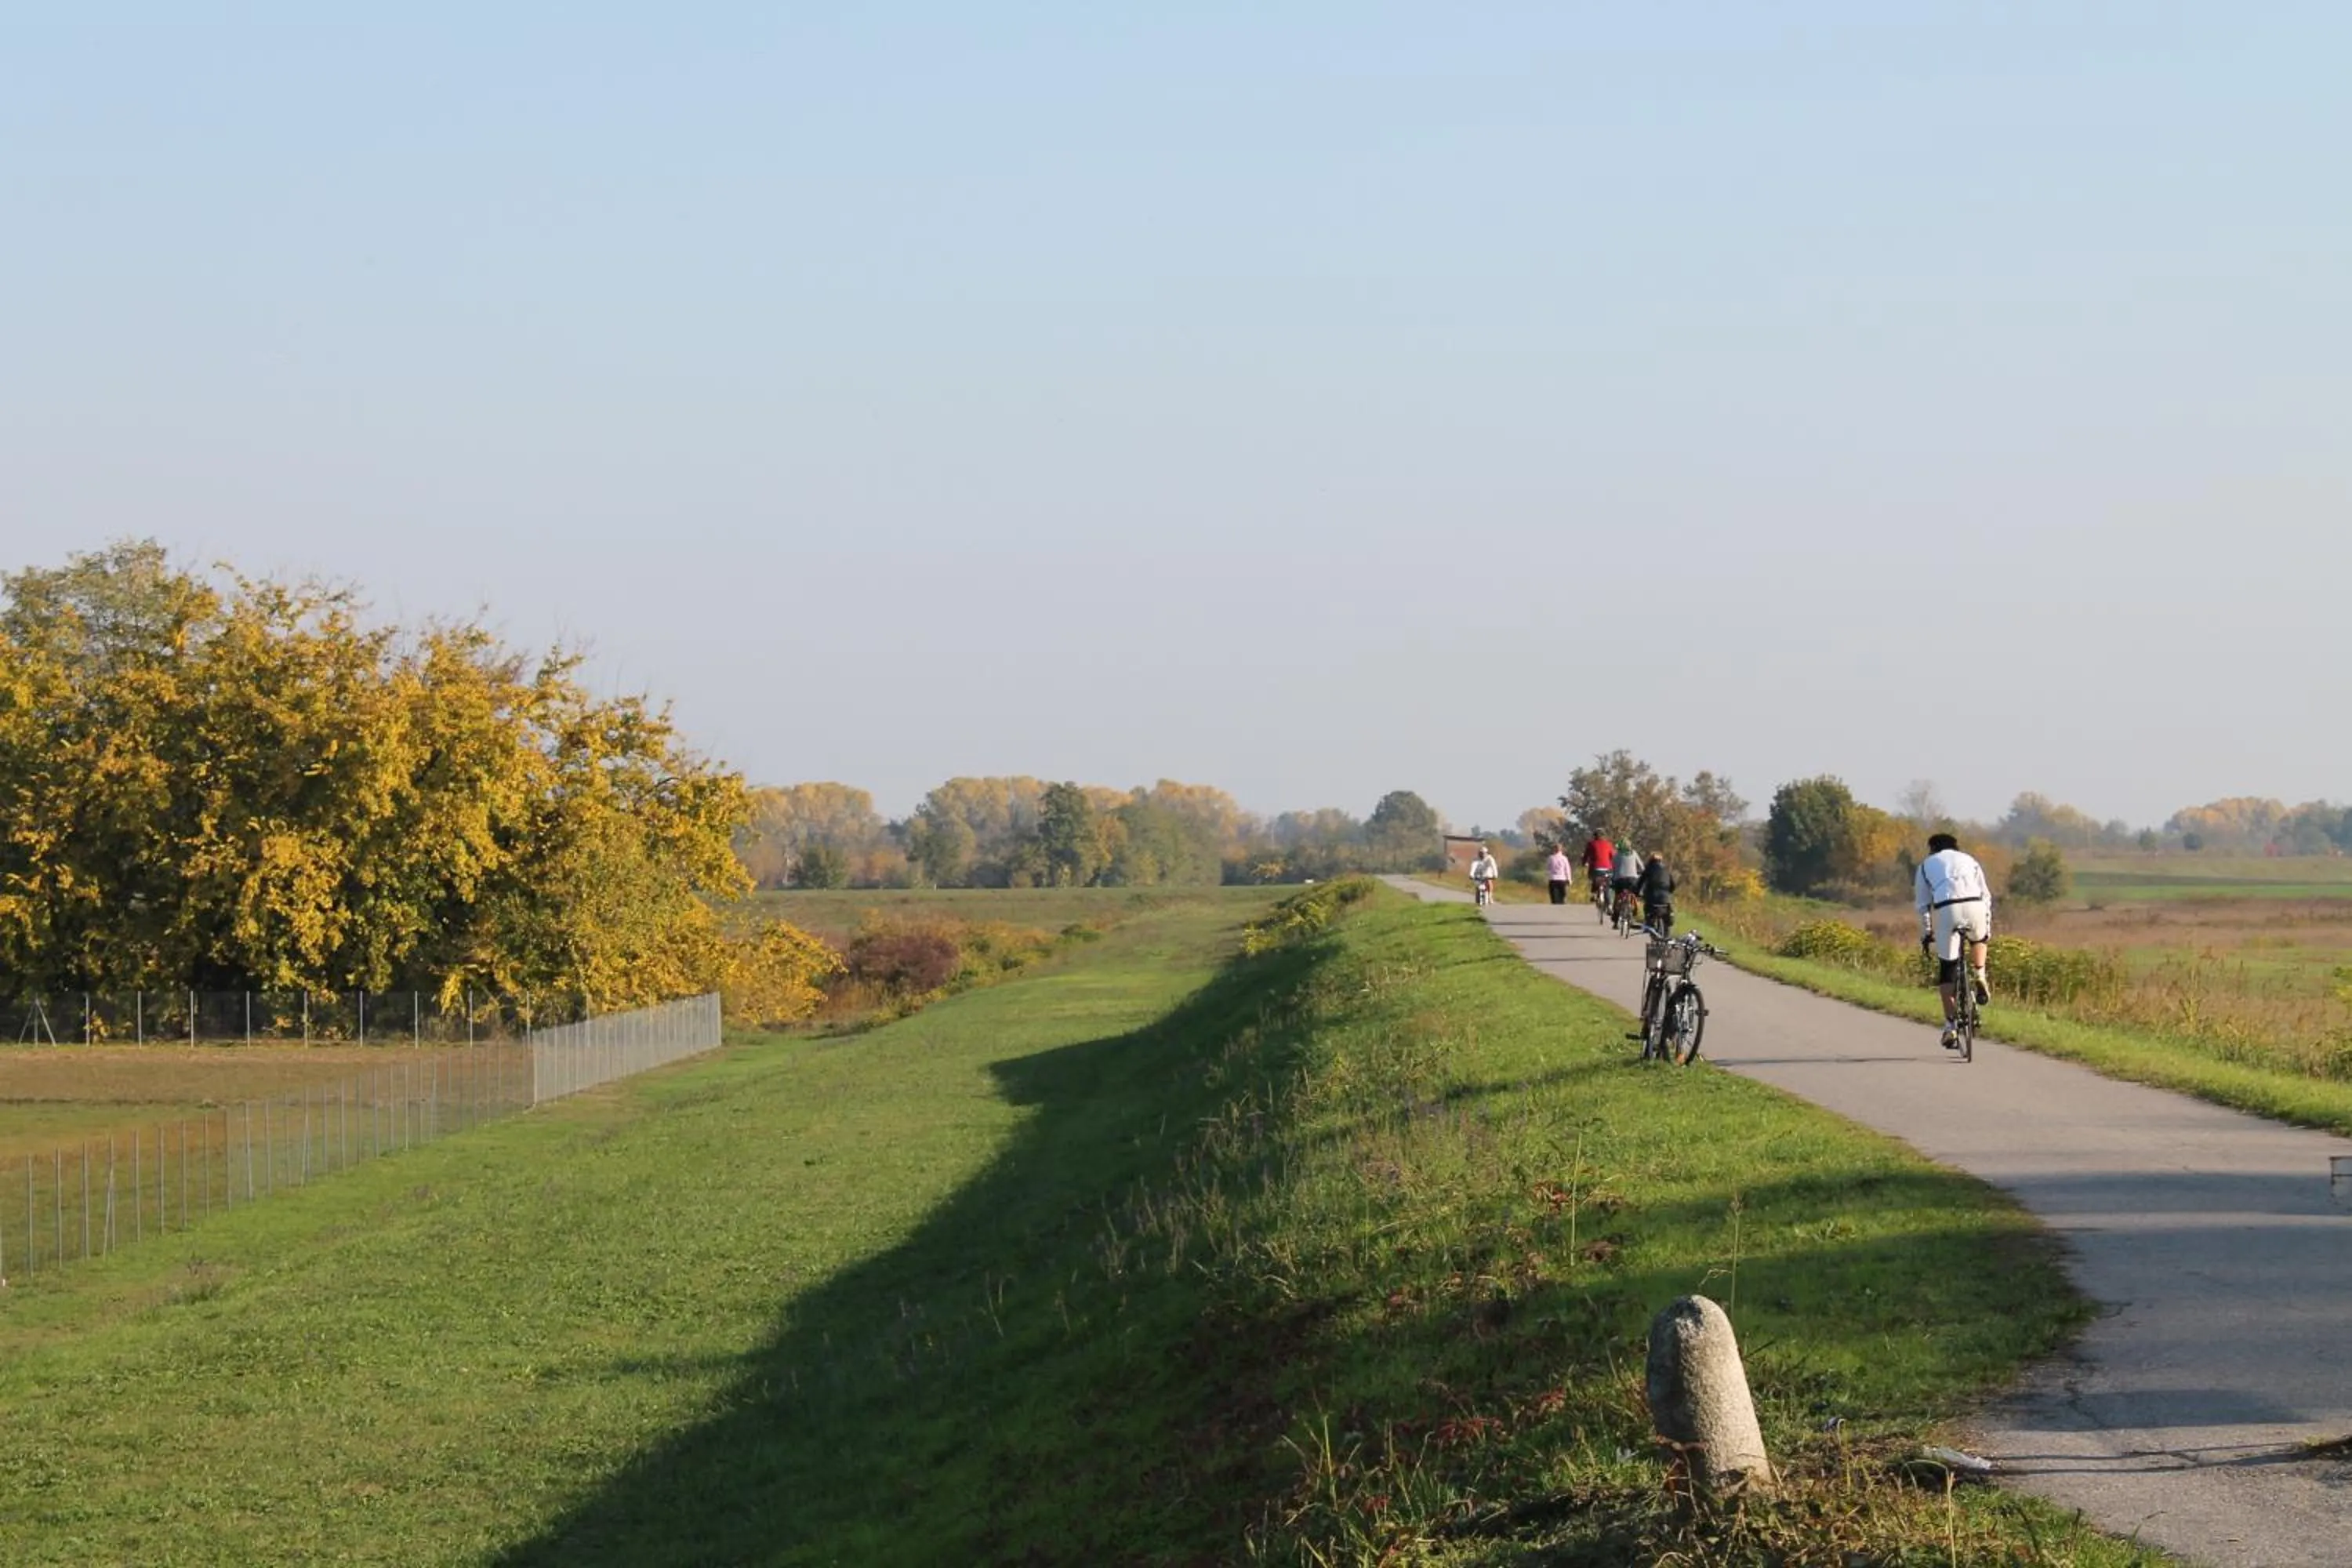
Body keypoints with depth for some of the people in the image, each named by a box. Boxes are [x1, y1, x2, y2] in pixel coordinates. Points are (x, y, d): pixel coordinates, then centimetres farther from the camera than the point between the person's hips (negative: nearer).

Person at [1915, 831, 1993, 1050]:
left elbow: (1923, 905, 23)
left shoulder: (1926, 865, 28)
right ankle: (1980, 979, 18)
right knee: (1978, 939, 38)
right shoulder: (1968, 860, 31)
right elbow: (1986, 896, 27)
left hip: (1945, 910, -1)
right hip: (1974, 906, 1)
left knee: (1947, 970, 7)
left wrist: (1926, 934, 30)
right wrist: (1987, 927, 34)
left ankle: (1951, 1026, 1)